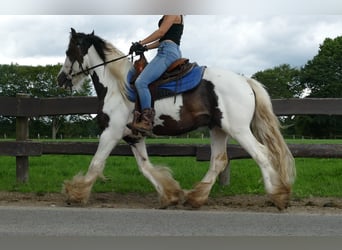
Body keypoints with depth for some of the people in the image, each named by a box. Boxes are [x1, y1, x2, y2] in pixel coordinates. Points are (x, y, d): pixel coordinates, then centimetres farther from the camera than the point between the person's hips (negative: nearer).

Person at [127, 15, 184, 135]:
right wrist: (146, 47, 19)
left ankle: (146, 122, -28)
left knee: (141, 82, -22)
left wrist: (141, 43, -7)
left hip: (167, 52, -11)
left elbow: (161, 32, -11)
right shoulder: (176, 17, 28)